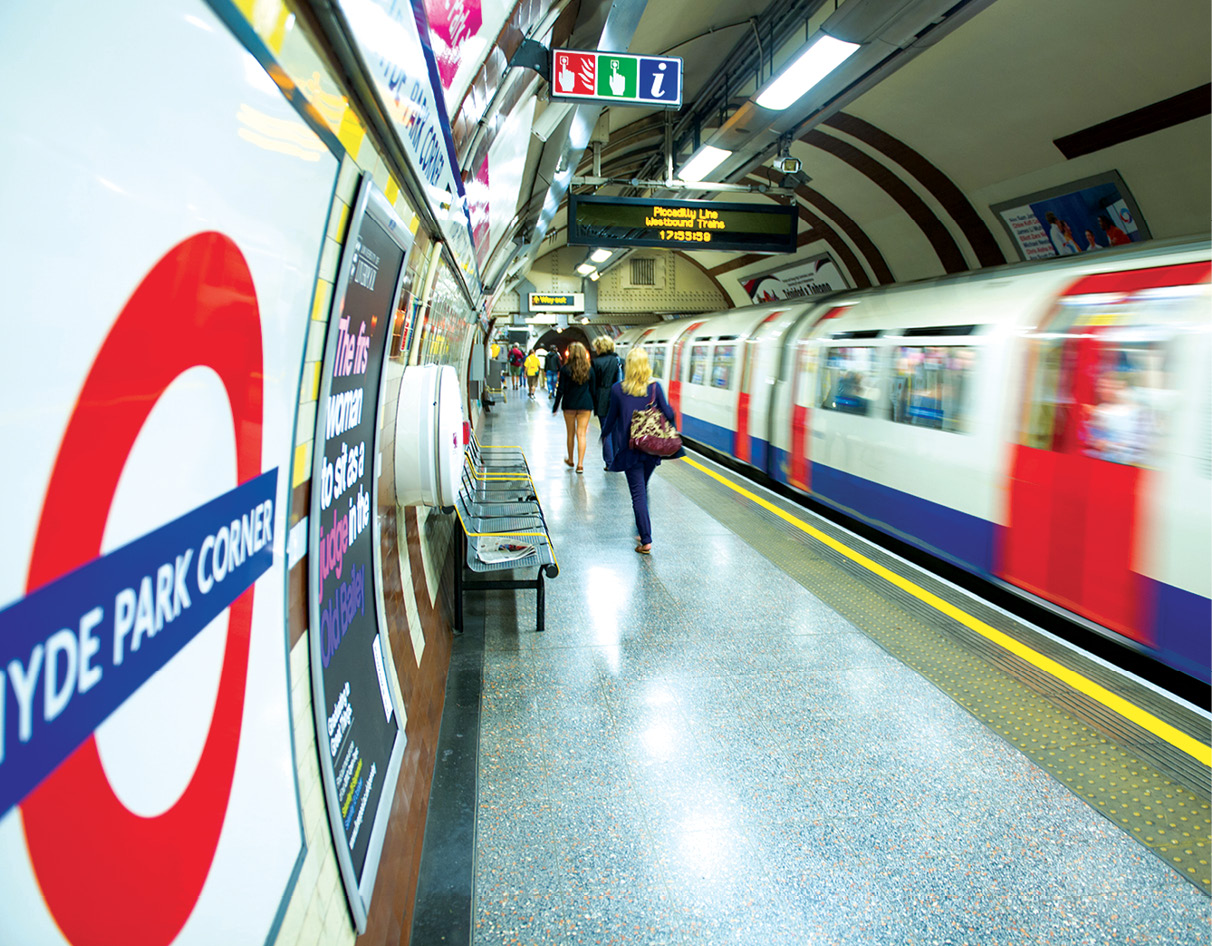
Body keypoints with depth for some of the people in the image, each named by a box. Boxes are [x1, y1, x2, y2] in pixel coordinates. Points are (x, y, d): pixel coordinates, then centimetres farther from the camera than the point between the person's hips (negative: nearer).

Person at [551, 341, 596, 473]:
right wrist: (592, 406, 17)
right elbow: (592, 389, 6)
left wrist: (555, 406, 3)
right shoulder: (589, 370, 0)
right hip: (585, 405, 1)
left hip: (569, 404, -1)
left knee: (571, 433, 14)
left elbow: (561, 390, -5)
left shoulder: (565, 369, -6)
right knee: (581, 434, 0)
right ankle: (580, 464, -6)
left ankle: (570, 460, 30)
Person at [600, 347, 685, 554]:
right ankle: (643, 531, 28)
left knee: (638, 493, 0)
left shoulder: (618, 389, -6)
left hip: (630, 448, -2)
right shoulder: (654, 387, -5)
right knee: (643, 488, 20)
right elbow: (668, 414, -5)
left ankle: (646, 540, -3)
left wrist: (604, 434, 23)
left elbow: (612, 417, 4)